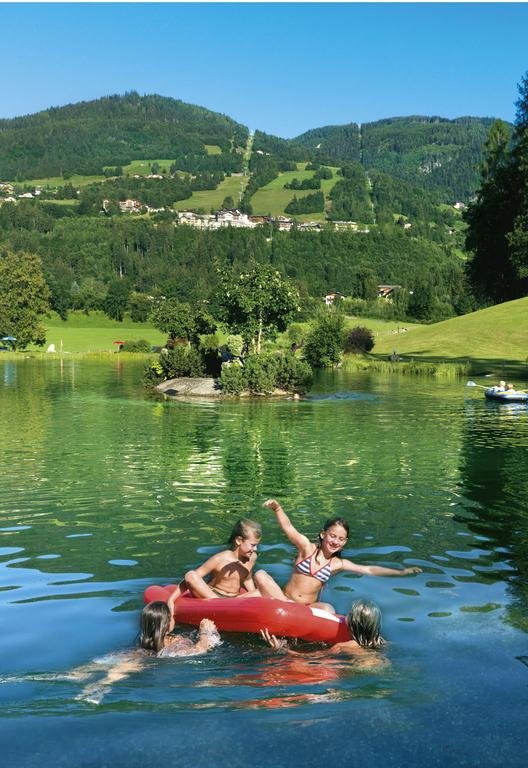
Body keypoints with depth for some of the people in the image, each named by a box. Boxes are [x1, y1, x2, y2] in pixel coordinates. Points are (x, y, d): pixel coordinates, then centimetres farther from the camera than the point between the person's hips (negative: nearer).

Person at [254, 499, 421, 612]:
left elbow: (368, 570, 8)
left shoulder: (337, 564, 5)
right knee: (261, 575, -26)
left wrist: (401, 572, 5)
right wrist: (277, 508, -40)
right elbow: (288, 527, -21)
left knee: (328, 609, -33)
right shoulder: (307, 547, -4)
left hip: (310, 607, 1)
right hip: (285, 599, -1)